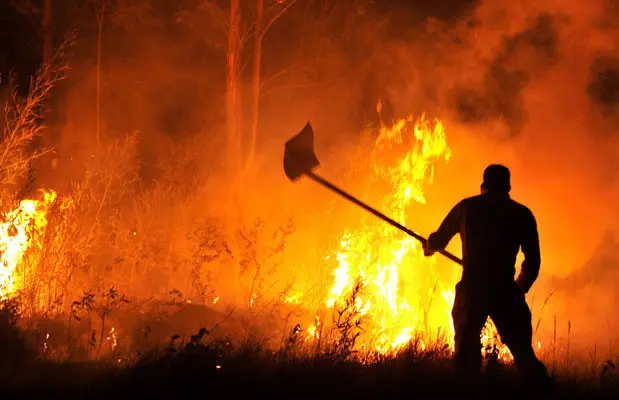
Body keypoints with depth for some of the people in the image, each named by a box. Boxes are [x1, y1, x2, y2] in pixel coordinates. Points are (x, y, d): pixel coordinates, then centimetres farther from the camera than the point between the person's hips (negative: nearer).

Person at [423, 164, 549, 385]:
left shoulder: (467, 207, 12)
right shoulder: (522, 214, 11)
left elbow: (439, 239, 20)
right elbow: (533, 260, 10)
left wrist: (429, 247, 44)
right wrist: (520, 288, 25)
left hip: (472, 289, 0)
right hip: (506, 291, 0)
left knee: (466, 351, 6)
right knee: (522, 351, 4)